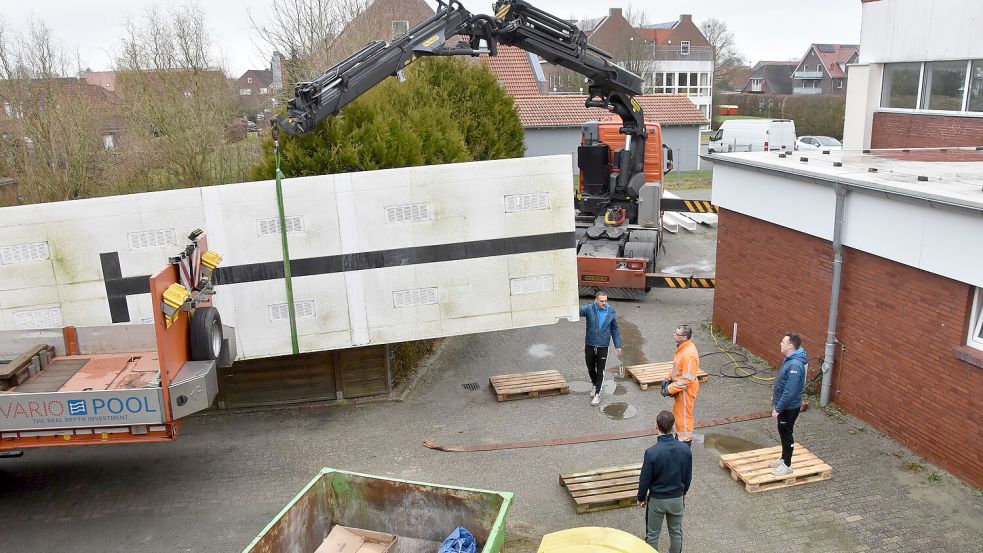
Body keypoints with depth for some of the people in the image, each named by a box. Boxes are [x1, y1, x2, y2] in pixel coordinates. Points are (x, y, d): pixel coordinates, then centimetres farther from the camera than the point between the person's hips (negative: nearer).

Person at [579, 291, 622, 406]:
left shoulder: (611, 312, -3)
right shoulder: (589, 309, -9)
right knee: (591, 369, 16)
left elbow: (615, 330, 5)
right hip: (589, 346, 0)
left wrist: (618, 346, 4)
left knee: (600, 371, 5)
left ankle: (597, 394, 16)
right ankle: (594, 385, 43)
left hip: (603, 347, 0)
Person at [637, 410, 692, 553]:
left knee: (652, 535, 15)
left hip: (656, 500, -3)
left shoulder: (651, 452, -26)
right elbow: (688, 476, 1)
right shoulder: (685, 449, -14)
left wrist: (641, 497, 3)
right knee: (676, 533, 21)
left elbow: (645, 479, -15)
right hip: (677, 498, 3)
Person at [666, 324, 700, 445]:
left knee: (684, 415, 7)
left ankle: (685, 440, 24)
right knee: (677, 412, 24)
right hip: (680, 386, 10)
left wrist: (670, 389, -23)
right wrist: (669, 378, 7)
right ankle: (680, 435, 42)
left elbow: (687, 380, -29)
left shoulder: (689, 355, -33)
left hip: (686, 390, -10)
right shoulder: (682, 347, -3)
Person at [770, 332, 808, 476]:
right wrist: (775, 398, 22)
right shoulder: (789, 359, 2)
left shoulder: (795, 365, -30)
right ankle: (784, 459, 36)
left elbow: (790, 391, -30)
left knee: (786, 434, 5)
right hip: (784, 406, 9)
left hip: (789, 408, -9)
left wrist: (778, 408, -23)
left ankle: (787, 465, 19)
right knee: (783, 432, 21)